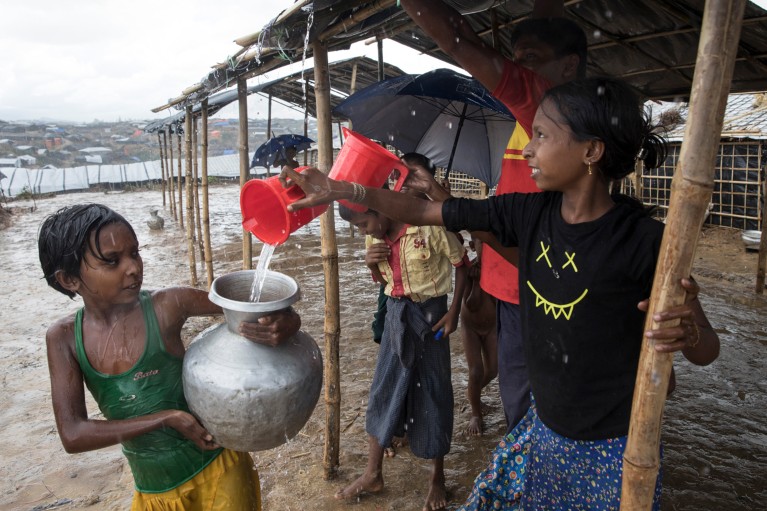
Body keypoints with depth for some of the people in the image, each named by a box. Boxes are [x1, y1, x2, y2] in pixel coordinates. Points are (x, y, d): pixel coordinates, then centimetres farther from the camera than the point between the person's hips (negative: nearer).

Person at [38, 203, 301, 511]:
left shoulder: (166, 306, -19)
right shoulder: (64, 337, -9)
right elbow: (73, 435, -14)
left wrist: (285, 323, -38)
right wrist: (167, 418, -22)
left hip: (216, 475, -2)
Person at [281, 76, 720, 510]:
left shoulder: (644, 240, -21)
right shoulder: (529, 212, -9)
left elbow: (707, 352, -11)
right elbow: (424, 212, -2)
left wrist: (688, 332, -34)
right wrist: (342, 190, -4)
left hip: (611, 451, -4)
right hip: (543, 429, 5)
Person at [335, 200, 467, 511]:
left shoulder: (428, 225, -19)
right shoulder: (375, 236, -1)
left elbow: (460, 263, -8)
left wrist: (454, 311, -11)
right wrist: (374, 265, -9)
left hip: (430, 312, -5)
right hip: (396, 311, 5)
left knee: (433, 392, 6)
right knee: (383, 388, 9)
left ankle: (437, 477, 26)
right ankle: (373, 474, 26)